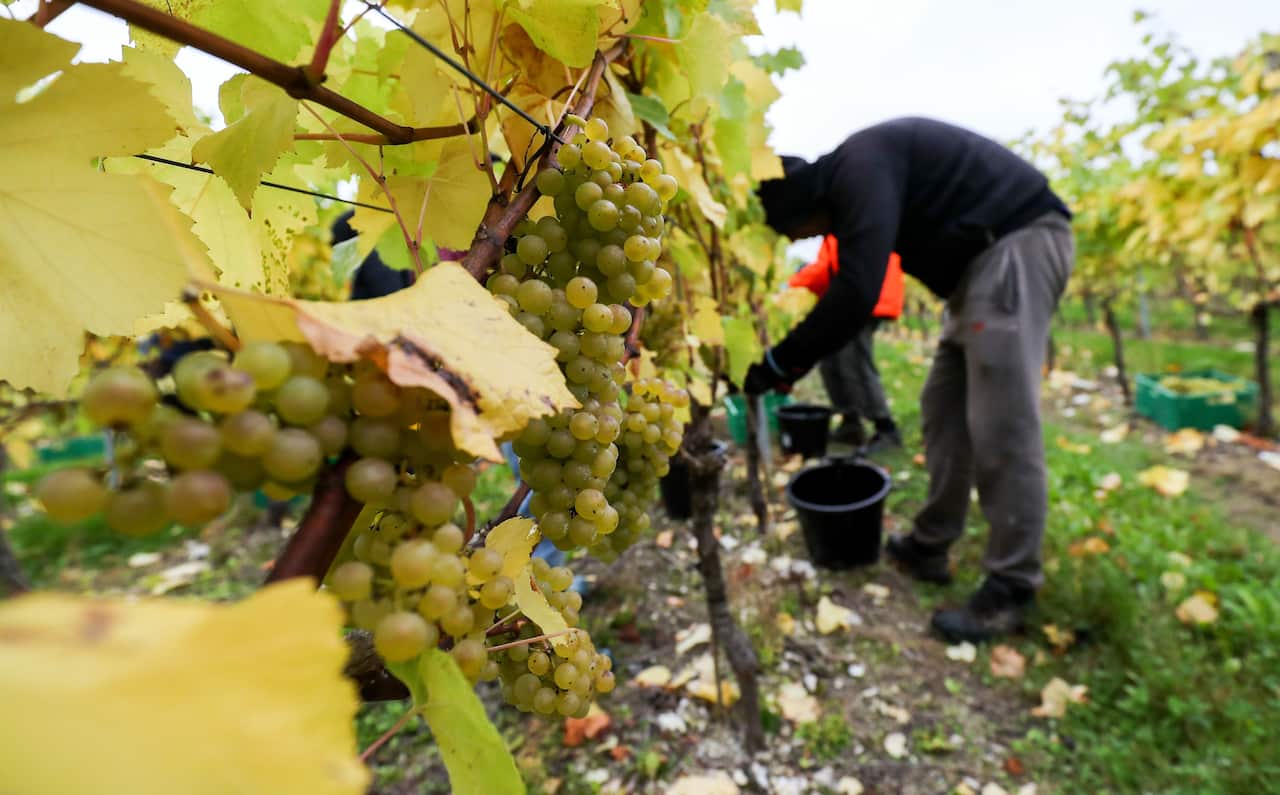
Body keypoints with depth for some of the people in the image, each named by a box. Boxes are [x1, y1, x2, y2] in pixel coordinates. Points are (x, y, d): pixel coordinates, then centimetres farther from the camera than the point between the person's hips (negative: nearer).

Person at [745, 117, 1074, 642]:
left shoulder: (858, 169, -17)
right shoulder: (850, 185, 15)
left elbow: (855, 294, -27)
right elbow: (847, 288, 20)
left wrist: (779, 363, -18)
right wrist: (795, 362, 17)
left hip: (1019, 242, -10)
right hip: (986, 256, 10)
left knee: (1000, 424, -12)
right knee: (945, 408, 10)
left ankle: (1011, 590, -1)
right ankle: (929, 546, 20)